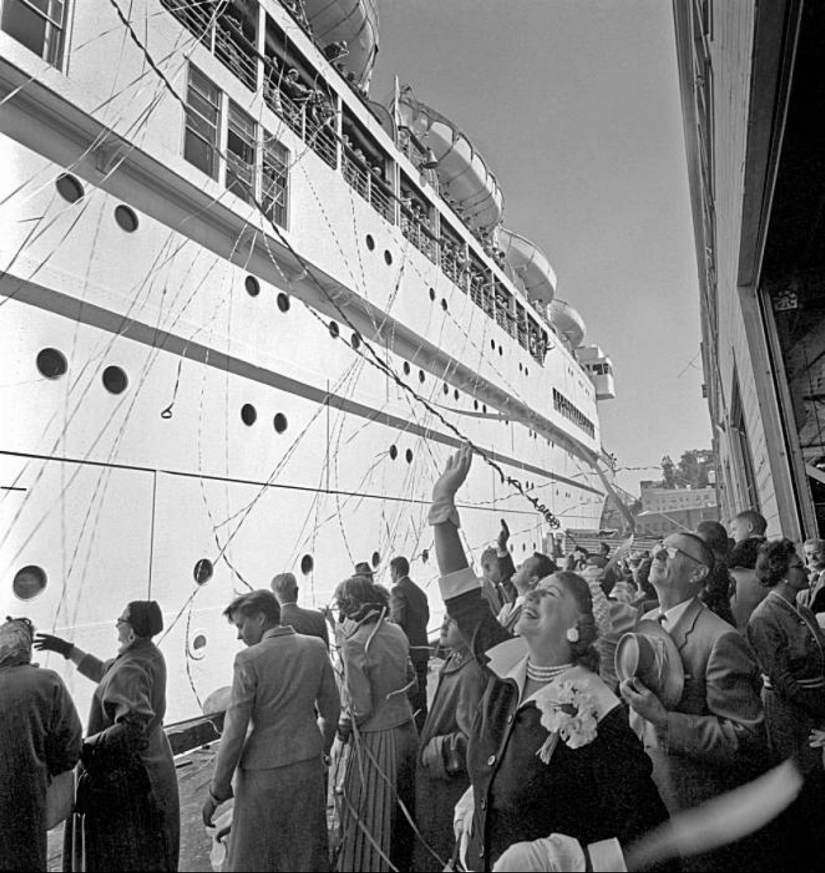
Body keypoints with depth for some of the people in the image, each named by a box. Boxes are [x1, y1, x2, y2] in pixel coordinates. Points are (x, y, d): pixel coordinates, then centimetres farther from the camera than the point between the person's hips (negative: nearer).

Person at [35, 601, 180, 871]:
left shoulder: (131, 670, -28)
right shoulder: (149, 656, 0)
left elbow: (133, 728, -38)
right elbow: (105, 673, 14)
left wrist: (83, 747, -32)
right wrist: (67, 649, 12)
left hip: (125, 772, -8)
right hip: (149, 762, 9)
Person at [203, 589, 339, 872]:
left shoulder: (249, 659, -18)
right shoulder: (315, 647, -5)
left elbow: (235, 729, -15)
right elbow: (332, 709, 4)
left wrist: (217, 790, -4)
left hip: (265, 771, -4)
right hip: (309, 763, 4)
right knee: (308, 848, 24)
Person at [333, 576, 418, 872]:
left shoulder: (354, 644, -22)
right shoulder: (396, 632, -3)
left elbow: (359, 707, -20)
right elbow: (409, 677, 11)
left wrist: (341, 736, -5)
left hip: (374, 739, -7)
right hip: (405, 730, 7)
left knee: (368, 822, 14)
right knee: (400, 812, 26)